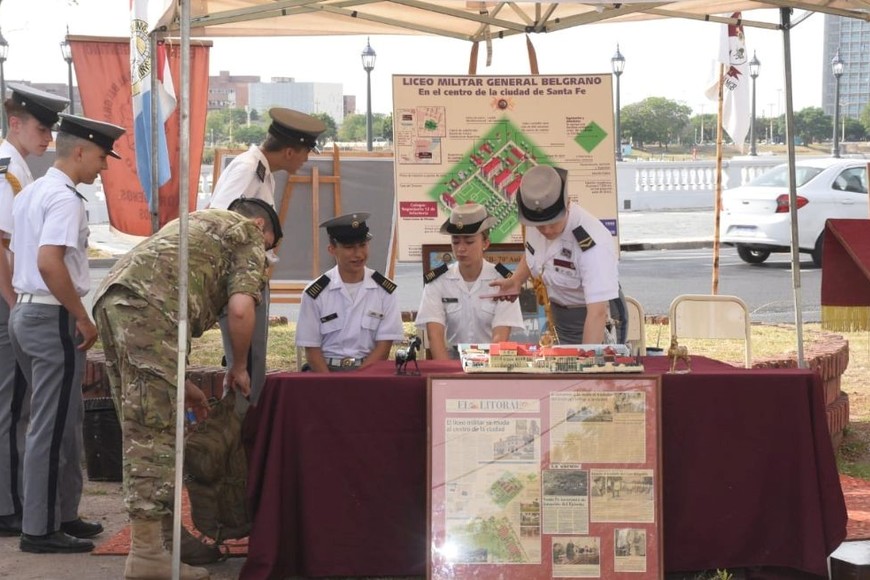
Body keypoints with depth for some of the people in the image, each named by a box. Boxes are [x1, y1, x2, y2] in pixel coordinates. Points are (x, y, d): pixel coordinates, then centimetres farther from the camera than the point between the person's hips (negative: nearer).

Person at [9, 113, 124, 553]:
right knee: (53, 426, -4)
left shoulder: (30, 194, 15)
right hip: (53, 317, -10)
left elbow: (17, 257, 21)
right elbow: (49, 263, -26)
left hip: (25, 313, 10)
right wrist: (82, 318, -19)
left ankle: (61, 514, 24)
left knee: (63, 421, 17)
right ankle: (40, 528, 1)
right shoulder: (64, 198, -16)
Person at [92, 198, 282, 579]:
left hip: (110, 298, 9)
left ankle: (164, 531, 23)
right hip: (149, 305, -9)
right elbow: (240, 309, -2)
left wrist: (180, 383, 37)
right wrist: (239, 368, 13)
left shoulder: (199, 223, 38)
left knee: (142, 429, 15)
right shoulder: (247, 235, 15)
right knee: (153, 431, -8)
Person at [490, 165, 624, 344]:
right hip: (559, 317, 7)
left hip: (594, 326, -7)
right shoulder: (537, 222, -10)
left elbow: (597, 312, -37)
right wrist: (516, 280, -4)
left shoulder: (593, 242, -33)